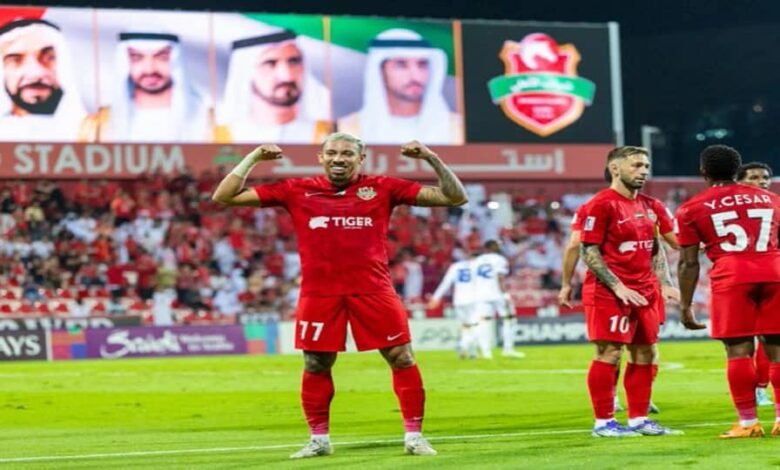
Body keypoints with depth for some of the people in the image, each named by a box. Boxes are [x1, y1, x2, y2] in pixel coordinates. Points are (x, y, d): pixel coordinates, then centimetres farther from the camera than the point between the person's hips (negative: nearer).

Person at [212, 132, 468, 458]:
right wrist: (252, 159, 0)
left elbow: (454, 198, 6)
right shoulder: (296, 191, 6)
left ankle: (414, 436, 8)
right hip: (319, 293, 1)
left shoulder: (382, 189, 5)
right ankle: (319, 440, 23)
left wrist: (431, 159, -5)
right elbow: (224, 198, 8)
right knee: (315, 366, 7)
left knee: (402, 358, -3)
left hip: (372, 290, -1)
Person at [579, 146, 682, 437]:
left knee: (645, 353, 9)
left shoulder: (648, 206, 15)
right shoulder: (601, 205, -10)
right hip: (609, 293, -8)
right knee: (609, 353, -7)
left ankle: (638, 419, 16)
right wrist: (618, 287, -19)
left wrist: (665, 284, 8)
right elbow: (588, 252, -13)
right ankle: (603, 423, -1)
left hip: (643, 292, 8)